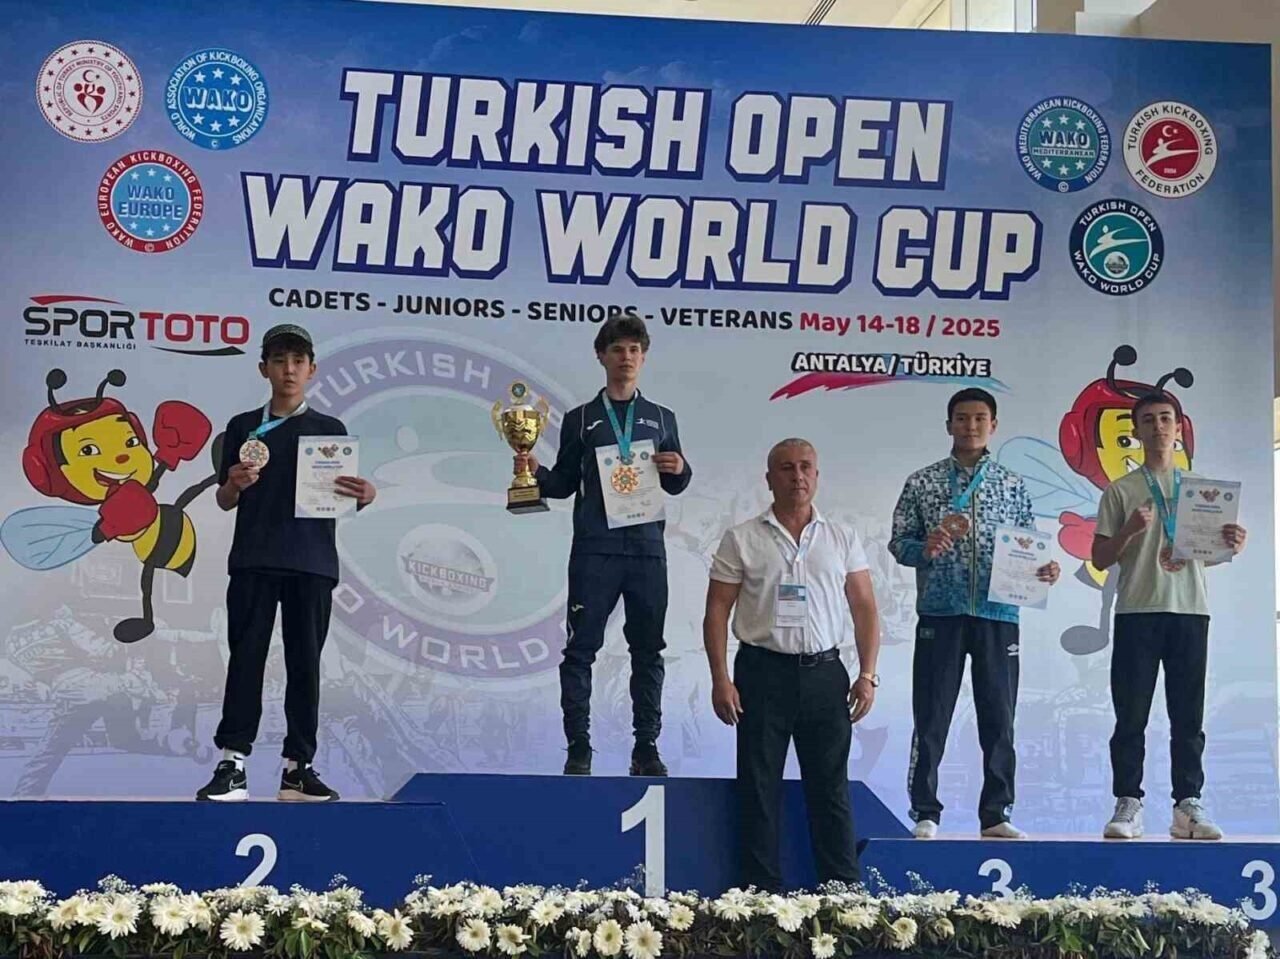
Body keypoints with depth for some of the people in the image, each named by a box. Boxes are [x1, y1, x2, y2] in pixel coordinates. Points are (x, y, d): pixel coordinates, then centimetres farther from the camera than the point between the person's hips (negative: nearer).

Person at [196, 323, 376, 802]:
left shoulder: (330, 430, 9)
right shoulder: (244, 426, 9)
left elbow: (344, 495, 9)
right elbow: (224, 500, 12)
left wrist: (364, 494, -14)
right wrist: (235, 484, -11)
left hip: (311, 562, 0)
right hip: (253, 559, 0)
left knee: (305, 662, 3)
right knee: (246, 657, -2)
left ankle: (298, 766, 9)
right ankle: (232, 764, 1)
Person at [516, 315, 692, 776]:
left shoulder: (661, 418, 15)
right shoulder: (580, 419, 10)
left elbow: (675, 486, 17)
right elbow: (564, 484, 8)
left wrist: (681, 470, -5)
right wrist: (535, 470, -10)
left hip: (647, 549, 2)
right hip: (594, 550, -2)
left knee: (648, 649, 4)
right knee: (581, 648, -1)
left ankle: (646, 746, 11)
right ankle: (578, 746, 6)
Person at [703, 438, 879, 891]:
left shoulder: (842, 538, 9)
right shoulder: (742, 539, 3)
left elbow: (864, 608, 8)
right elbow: (716, 612, 1)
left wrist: (867, 675, -1)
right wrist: (720, 680, -7)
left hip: (824, 672, 1)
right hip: (763, 671, -1)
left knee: (831, 789, 6)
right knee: (758, 790, 3)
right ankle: (762, 894, 12)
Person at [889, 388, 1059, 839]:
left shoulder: (1012, 485, 10)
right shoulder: (922, 482, 5)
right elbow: (898, 543, 4)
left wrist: (1044, 568, -9)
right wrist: (925, 548, -17)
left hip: (997, 615, 2)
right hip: (940, 614, -2)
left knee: (999, 718, 6)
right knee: (931, 718, 2)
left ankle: (996, 815, 17)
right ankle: (925, 814, 12)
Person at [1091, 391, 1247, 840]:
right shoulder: (1120, 491, 6)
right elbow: (1100, 558, 4)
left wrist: (1232, 544, -9)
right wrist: (1129, 531, -14)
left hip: (1190, 610, 2)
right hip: (1137, 612, -2)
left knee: (1188, 714, 4)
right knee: (1131, 714, -1)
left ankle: (1188, 804, 9)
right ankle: (1128, 804, 3)